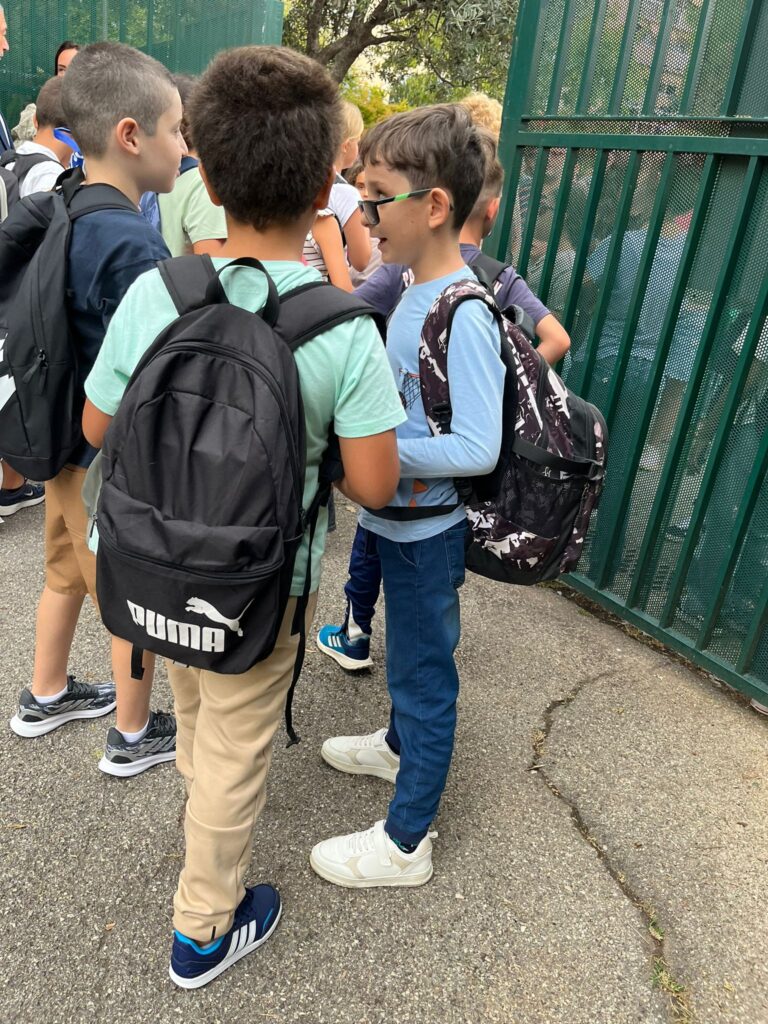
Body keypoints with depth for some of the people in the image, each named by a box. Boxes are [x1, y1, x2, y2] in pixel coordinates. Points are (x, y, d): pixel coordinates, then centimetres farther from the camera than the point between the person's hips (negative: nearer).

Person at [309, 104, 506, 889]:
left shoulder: (464, 315, -25)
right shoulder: (418, 287, 2)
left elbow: (478, 448, -28)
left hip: (427, 533, -8)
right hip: (401, 520, 8)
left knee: (425, 675, 8)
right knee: (409, 655, 28)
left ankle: (405, 844, 28)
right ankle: (399, 746, 55)